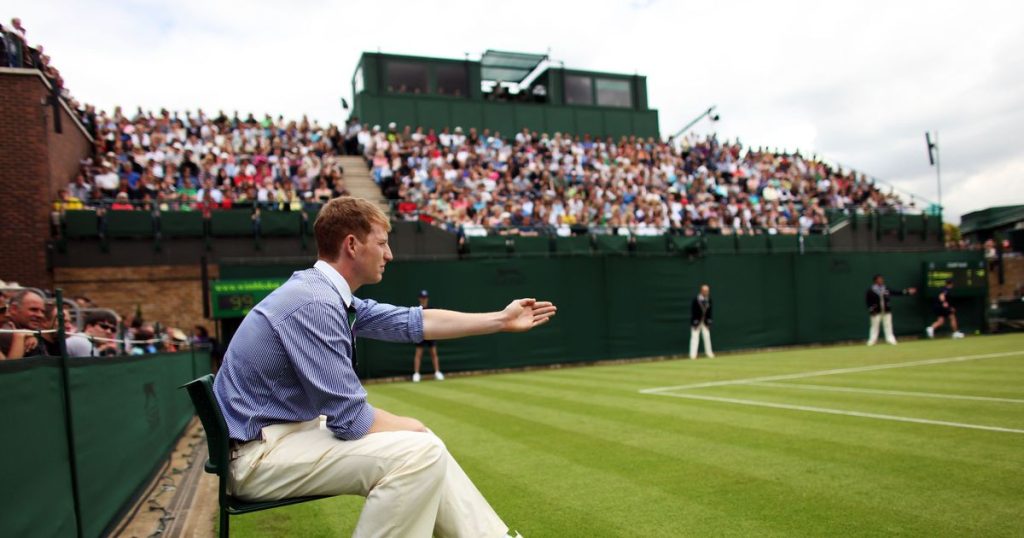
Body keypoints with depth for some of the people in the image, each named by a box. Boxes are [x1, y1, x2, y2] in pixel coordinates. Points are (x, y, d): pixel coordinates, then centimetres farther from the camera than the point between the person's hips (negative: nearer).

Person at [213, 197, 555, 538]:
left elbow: (412, 322, 11)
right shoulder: (315, 303, -25)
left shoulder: (329, 294, 5)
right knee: (417, 452, -19)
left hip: (291, 431, 10)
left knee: (421, 446, 10)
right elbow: (351, 419, -25)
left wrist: (501, 320, 15)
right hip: (259, 454, -10)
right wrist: (408, 428, -5)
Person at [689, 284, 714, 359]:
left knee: (707, 336, 8)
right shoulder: (696, 299, -14)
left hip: (705, 322, 5)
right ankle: (693, 355, -5)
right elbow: (693, 311, -13)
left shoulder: (709, 299, 2)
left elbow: (709, 311, 8)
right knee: (695, 337, -6)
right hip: (697, 322, -5)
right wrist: (694, 322, -16)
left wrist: (709, 321, 3)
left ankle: (709, 353, 18)